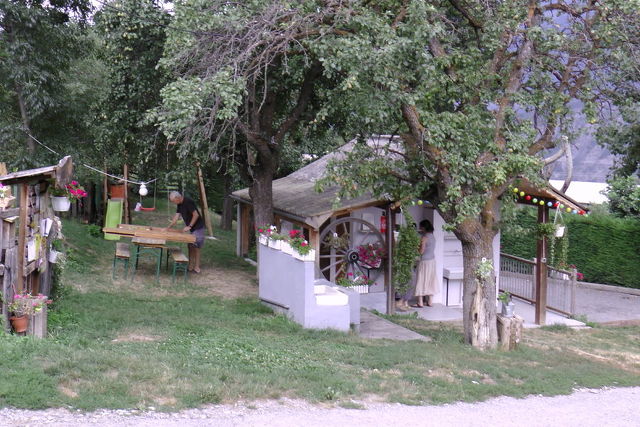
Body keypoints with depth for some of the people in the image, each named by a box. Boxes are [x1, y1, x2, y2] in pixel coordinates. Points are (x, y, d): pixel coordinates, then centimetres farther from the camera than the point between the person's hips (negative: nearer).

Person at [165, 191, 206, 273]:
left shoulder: (188, 202, -21)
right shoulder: (180, 204, 8)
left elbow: (196, 215, -22)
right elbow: (176, 217, 10)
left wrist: (189, 226, -20)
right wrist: (168, 228, 4)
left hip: (198, 227, -9)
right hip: (192, 228, 9)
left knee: (195, 247, -5)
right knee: (190, 246, 9)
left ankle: (197, 268, 1)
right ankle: (191, 266, 14)